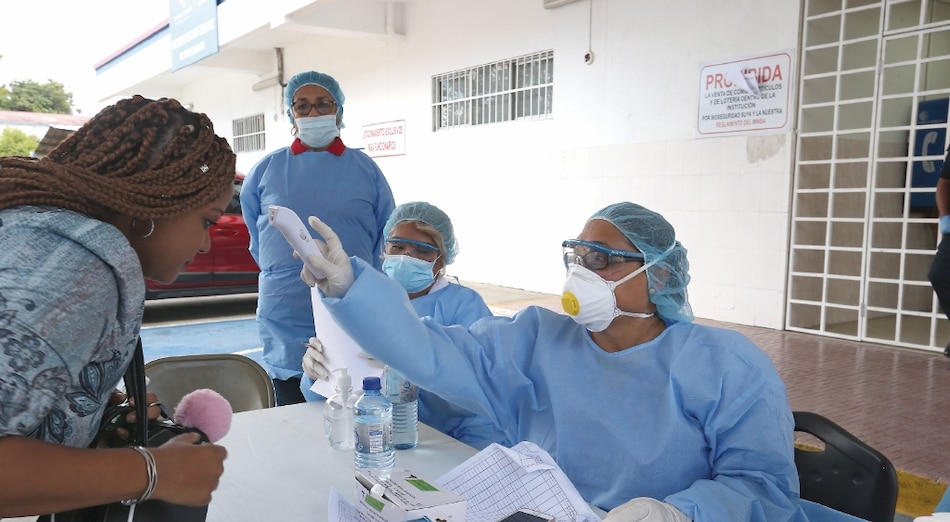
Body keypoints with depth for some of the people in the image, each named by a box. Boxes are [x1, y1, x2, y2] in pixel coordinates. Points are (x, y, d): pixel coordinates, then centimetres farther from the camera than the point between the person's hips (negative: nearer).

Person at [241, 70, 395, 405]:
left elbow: (387, 240, 8)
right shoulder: (266, 170, 5)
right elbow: (257, 239, 16)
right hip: (287, 320, 1)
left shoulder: (366, 170, 3)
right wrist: (283, 277, 12)